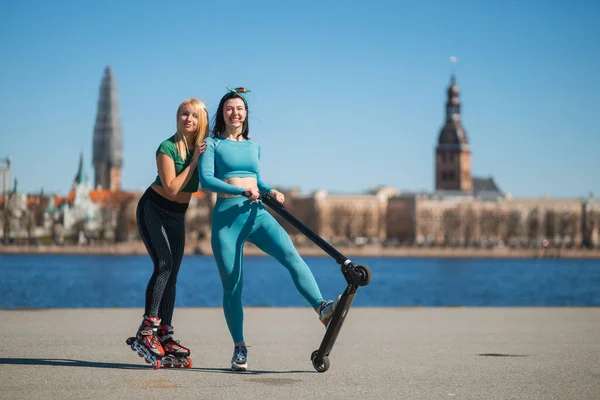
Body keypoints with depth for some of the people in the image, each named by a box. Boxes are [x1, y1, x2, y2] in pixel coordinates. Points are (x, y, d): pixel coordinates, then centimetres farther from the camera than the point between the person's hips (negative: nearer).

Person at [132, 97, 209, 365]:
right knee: (164, 264, -21)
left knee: (171, 273, 3)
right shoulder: (167, 148, -20)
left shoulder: (205, 146, -3)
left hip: (177, 215, 6)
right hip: (154, 209, -6)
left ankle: (165, 336, 5)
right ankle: (146, 330, -21)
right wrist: (194, 161, -25)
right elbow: (172, 188, -25)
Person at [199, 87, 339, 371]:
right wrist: (242, 191, -21)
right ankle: (239, 348, 11)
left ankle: (322, 308, -40)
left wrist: (270, 191, 10)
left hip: (257, 214, 3)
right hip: (226, 215, -3)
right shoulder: (212, 144, 5)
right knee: (232, 284, -1)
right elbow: (206, 179, -10)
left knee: (291, 256, -23)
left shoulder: (253, 147, 20)